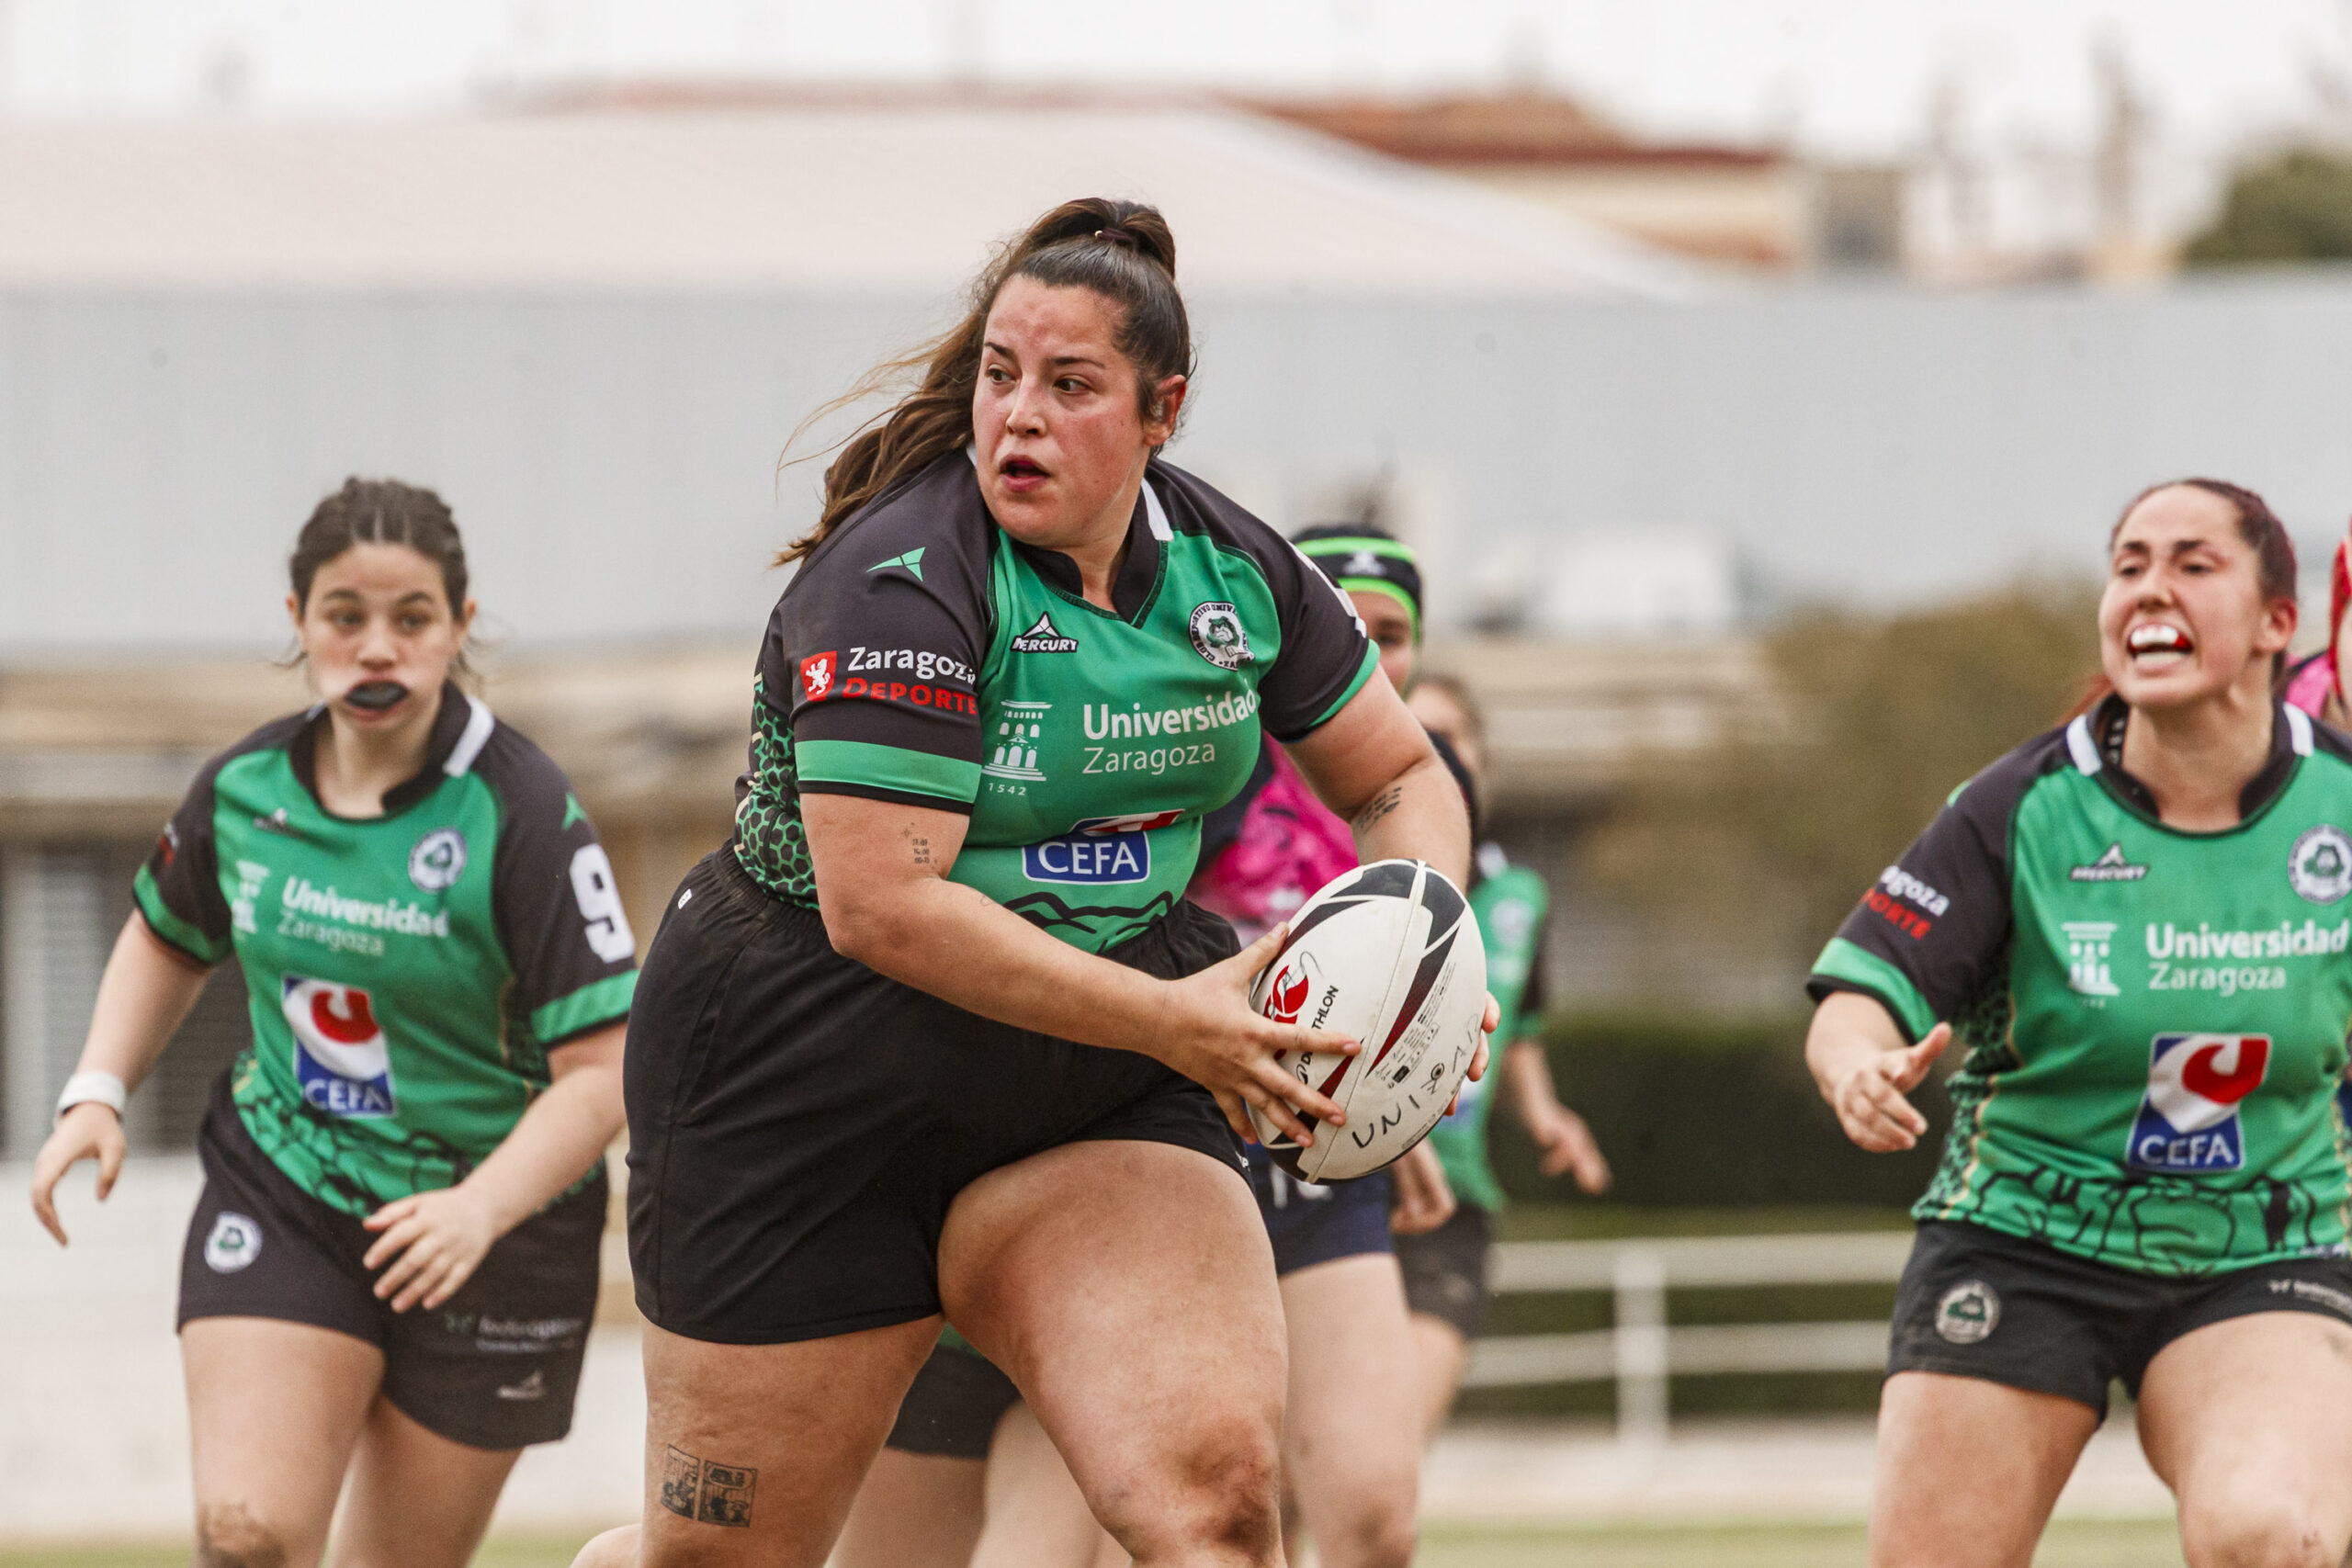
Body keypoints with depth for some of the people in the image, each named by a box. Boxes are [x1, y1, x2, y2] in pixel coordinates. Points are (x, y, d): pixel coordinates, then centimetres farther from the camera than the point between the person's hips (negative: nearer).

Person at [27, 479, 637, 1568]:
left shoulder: (522, 816, -18)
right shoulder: (244, 788, -3)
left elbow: (603, 1070, -20)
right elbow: (168, 938, 19)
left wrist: (481, 1209, -35)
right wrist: (96, 1093, 4)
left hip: (490, 1234, -2)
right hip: (279, 1193, 3)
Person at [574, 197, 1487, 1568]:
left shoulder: (1230, 566, 1)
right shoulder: (905, 578, -18)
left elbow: (1400, 778, 16)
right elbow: (879, 904, -26)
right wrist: (1167, 1019, -27)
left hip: (1103, 1095, 4)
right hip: (809, 1086, -4)